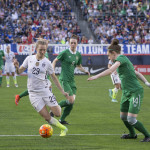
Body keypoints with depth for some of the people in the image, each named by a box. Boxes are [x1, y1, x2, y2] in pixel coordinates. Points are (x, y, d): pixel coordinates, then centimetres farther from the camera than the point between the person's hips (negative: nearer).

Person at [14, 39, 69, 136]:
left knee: (58, 114, -6)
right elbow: (19, 72, 8)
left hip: (45, 91, 0)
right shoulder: (29, 59, 1)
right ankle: (63, 129, 13)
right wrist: (17, 67, -15)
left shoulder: (47, 63, -3)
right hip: (33, 93, 0)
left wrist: (62, 91, 4)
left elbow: (54, 77, 6)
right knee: (47, 117, -8)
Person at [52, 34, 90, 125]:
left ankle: (62, 120, 14)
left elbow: (79, 66, 24)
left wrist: (85, 71, 5)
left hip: (72, 80, 6)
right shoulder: (65, 53, -8)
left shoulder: (78, 55, 10)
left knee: (72, 103, 1)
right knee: (71, 100, -17)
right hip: (64, 80, -6)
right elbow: (55, 61, 3)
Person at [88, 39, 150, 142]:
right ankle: (132, 134, 40)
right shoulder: (124, 60, 17)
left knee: (131, 120, -13)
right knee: (123, 117, 18)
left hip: (135, 92, -10)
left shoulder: (121, 58, -12)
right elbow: (137, 73, 18)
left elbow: (110, 70, -26)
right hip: (127, 93, 10)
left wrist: (96, 76, -25)